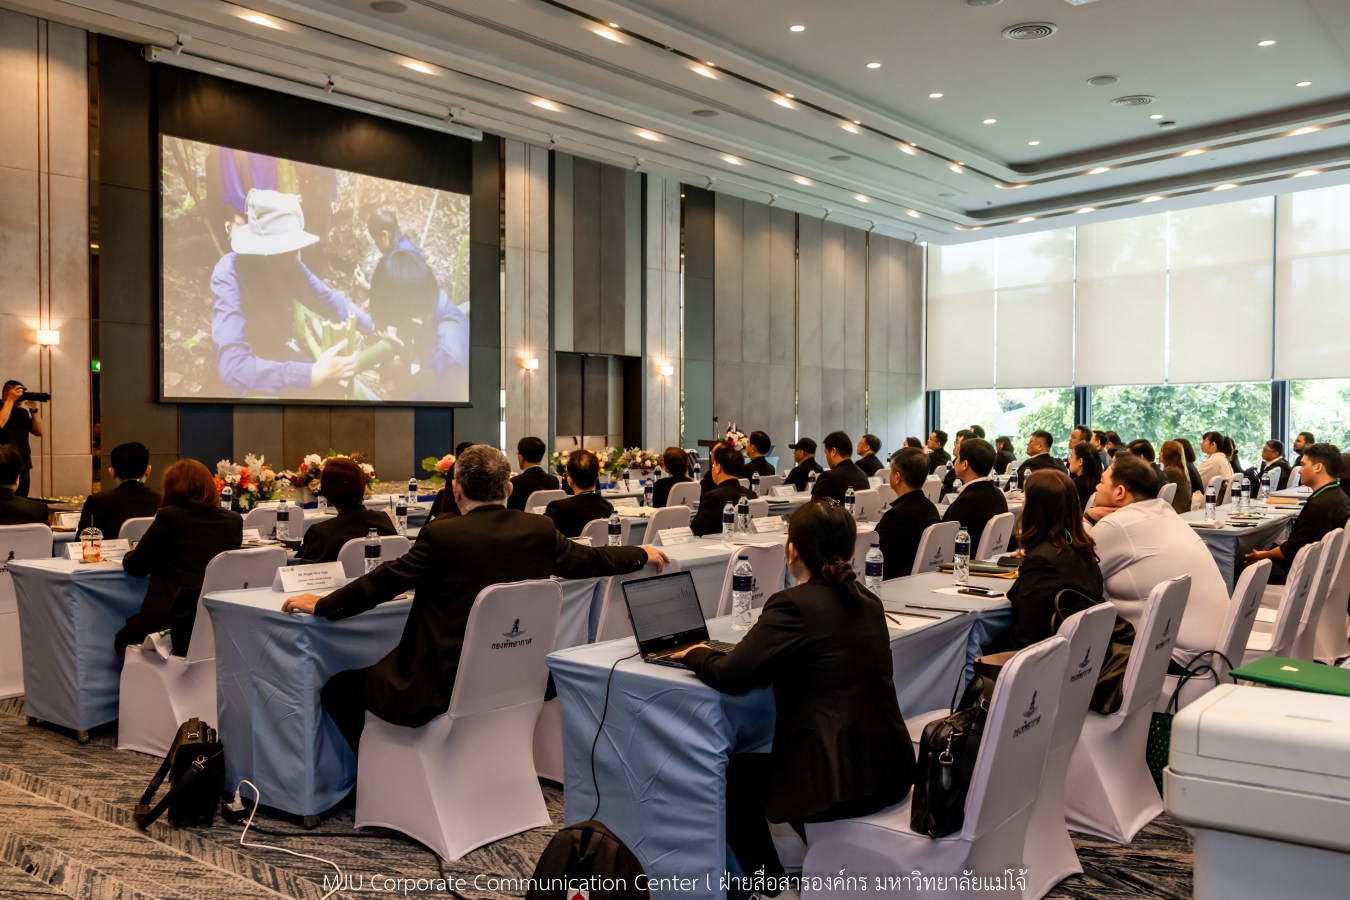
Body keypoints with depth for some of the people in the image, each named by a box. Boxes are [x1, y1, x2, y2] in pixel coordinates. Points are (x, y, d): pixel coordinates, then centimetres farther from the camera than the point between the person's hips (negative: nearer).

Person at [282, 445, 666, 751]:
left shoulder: (442, 535, -17)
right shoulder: (539, 530, -4)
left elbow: (385, 580, -8)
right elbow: (590, 561, 9)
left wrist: (320, 606, 7)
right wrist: (643, 554, 28)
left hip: (443, 687, -7)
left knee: (338, 688, 11)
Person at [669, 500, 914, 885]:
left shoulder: (795, 604, -16)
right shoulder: (867, 601, 7)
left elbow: (730, 676, -16)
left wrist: (696, 654, 3)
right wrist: (763, 633, 18)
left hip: (841, 777, -8)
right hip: (889, 768, 8)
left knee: (733, 776, 19)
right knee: (756, 763, 32)